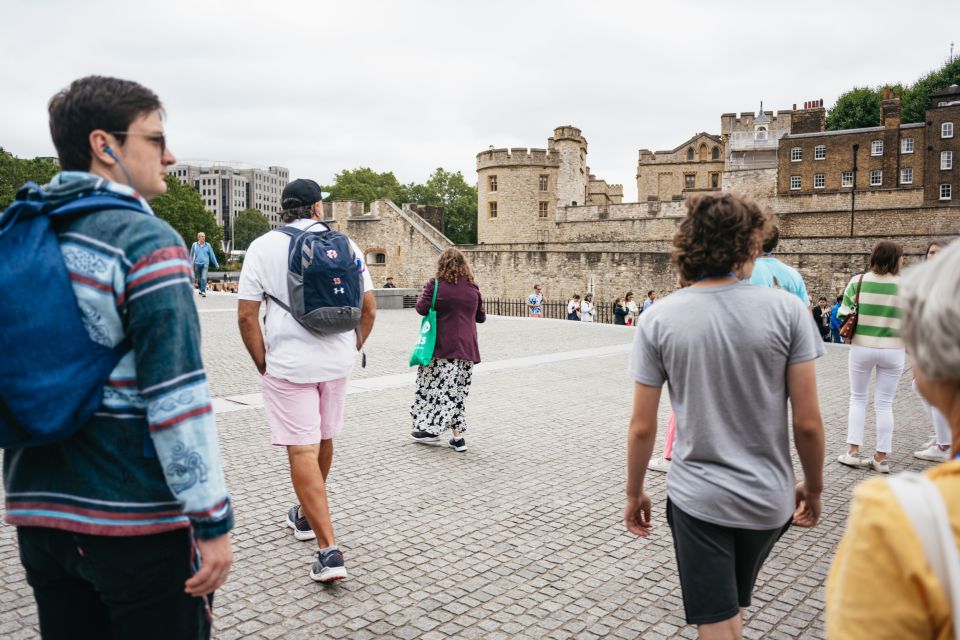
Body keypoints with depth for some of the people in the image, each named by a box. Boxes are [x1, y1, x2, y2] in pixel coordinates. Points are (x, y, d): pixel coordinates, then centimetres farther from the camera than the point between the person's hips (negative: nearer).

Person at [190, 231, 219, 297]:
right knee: (198, 278, 10)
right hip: (197, 263, 1)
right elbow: (191, 255, 12)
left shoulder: (207, 245, 3)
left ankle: (203, 291, -11)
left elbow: (212, 255, 9)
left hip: (205, 263, -1)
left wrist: (216, 264, 9)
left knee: (204, 278, -15)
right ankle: (201, 289, 30)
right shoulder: (194, 245, 3)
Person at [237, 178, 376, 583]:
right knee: (323, 440, 20)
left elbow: (246, 315, -7)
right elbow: (369, 309, 4)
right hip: (337, 361, 4)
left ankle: (329, 550, -7)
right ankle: (306, 517, 43)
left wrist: (263, 365, 3)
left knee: (302, 450, -2)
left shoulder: (263, 247, -2)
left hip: (288, 363, -4)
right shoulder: (345, 245, 4)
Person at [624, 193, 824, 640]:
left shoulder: (658, 319, -10)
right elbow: (808, 423, -8)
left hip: (697, 498, -2)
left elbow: (642, 427, -7)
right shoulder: (786, 310, -10)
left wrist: (634, 493, 7)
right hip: (769, 498, 3)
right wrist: (813, 487, 9)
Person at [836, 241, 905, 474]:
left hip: (862, 348, 0)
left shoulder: (858, 281, -6)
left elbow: (843, 315, -6)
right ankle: (881, 457, 14)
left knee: (858, 399, 14)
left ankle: (853, 451, 11)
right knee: (884, 403, 9)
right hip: (892, 351, 0)